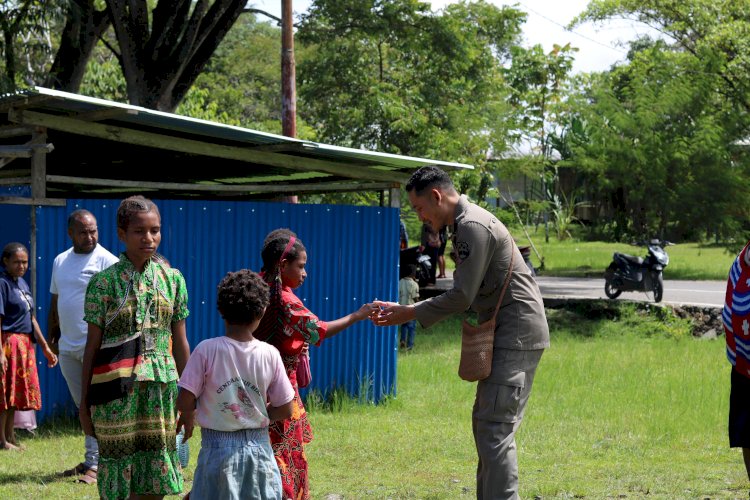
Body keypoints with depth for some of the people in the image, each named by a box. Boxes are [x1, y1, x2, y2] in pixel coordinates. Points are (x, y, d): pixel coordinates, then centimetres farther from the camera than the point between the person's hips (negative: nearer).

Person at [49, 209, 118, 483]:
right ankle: (90, 458, 22)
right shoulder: (60, 262, 13)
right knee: (83, 406, 14)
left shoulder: (107, 261, -8)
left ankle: (94, 463, -6)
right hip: (68, 347, 7)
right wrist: (51, 339, 19)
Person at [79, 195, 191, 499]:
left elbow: (180, 342, 10)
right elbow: (92, 345, 0)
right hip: (116, 387, -3)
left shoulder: (172, 279, 6)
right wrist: (84, 401, 1)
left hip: (162, 386, 3)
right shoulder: (104, 282, -3)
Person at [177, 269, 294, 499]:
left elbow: (184, 402, -11)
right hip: (259, 446, 2)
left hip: (218, 446, -2)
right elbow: (285, 410, 0)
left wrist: (188, 419, 10)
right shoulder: (269, 354, -5)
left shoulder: (207, 350, -11)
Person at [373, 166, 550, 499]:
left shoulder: (473, 227, -15)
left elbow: (461, 297, -18)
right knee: (485, 422, 14)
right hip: (507, 336, 10)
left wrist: (408, 314, -10)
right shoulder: (466, 224, 17)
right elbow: (467, 294, 20)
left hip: (516, 336, -10)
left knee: (495, 427, -13)